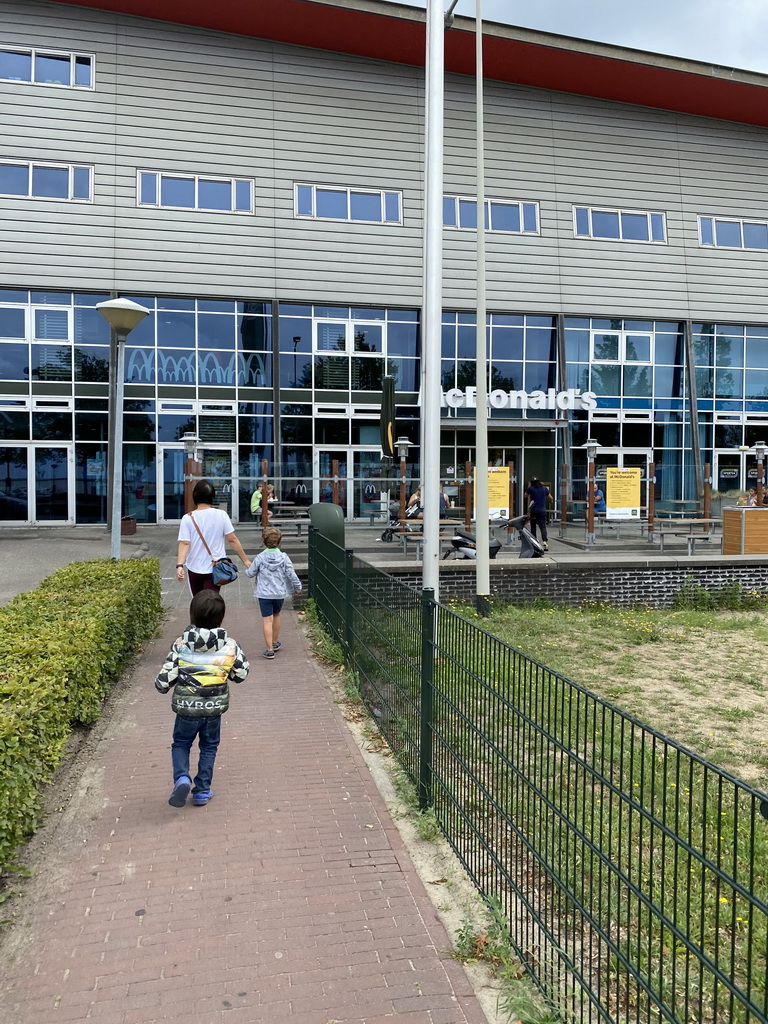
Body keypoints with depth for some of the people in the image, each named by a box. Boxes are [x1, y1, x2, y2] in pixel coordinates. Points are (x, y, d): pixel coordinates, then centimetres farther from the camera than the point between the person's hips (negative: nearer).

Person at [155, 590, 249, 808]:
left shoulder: (181, 644, -14)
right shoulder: (229, 645, -11)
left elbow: (164, 679, -14)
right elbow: (241, 674, -3)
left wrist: (162, 685, 9)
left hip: (186, 707, -1)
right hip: (215, 707, 1)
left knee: (180, 743, 21)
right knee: (209, 747, 21)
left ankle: (181, 778, -1)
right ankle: (202, 791, 25)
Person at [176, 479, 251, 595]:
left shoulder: (188, 518, -8)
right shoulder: (221, 515, -8)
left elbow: (184, 543, -16)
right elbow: (232, 540, -8)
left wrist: (179, 565, -20)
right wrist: (245, 560, -2)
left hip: (194, 569, 1)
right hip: (215, 569, 0)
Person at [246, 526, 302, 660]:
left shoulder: (260, 558, -11)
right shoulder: (283, 557, -7)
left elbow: (250, 573, -1)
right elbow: (291, 574, -5)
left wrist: (248, 568, 23)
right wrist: (298, 587, 10)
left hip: (264, 594, -3)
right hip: (280, 593, 3)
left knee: (267, 620, -2)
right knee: (276, 616, 23)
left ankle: (269, 649, -5)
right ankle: (275, 643, 36)